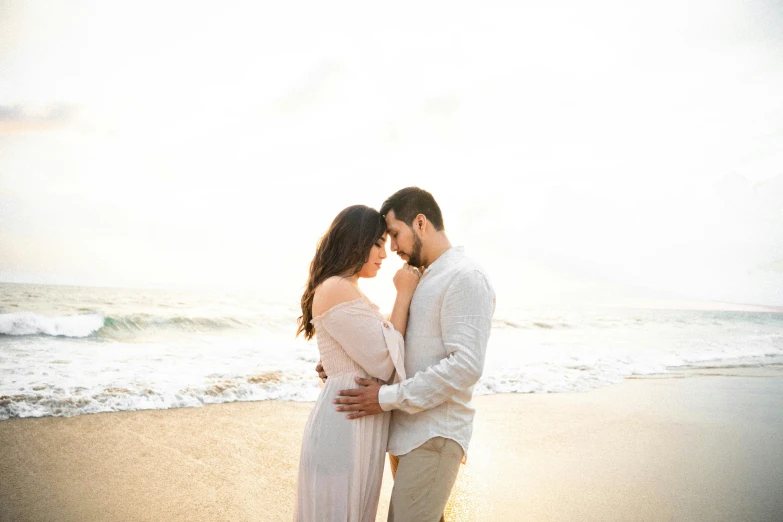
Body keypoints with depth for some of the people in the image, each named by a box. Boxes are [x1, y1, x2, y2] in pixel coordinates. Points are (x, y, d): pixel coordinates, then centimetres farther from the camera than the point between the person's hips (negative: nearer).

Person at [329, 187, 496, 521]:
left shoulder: (465, 278, -15)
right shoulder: (423, 279, 15)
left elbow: (466, 366, -23)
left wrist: (388, 398, -22)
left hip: (434, 437, -9)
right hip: (408, 430, 9)